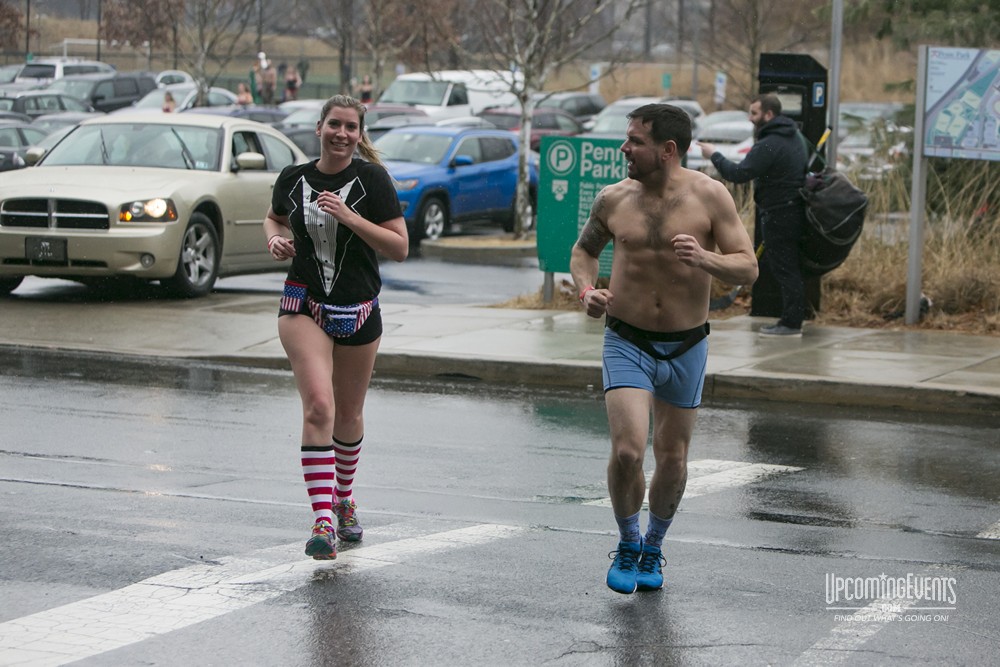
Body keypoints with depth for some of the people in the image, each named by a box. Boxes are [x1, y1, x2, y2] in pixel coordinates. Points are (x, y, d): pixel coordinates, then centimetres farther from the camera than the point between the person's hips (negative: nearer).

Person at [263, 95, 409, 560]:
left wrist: (349, 216, -21)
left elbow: (400, 247, -11)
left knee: (348, 415, 14)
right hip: (304, 307, 0)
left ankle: (344, 497, 41)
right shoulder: (294, 178, 1)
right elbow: (274, 217, 23)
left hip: (358, 312, 0)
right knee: (318, 404, -19)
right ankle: (323, 521, -24)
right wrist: (275, 238, 0)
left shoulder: (372, 179, -7)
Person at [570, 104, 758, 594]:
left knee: (672, 460, 9)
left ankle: (652, 548, 34)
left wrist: (705, 259, -29)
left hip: (686, 346, 0)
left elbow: (748, 268, -9)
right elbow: (584, 250, 16)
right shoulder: (613, 200, -3)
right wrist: (586, 291, -5)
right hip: (627, 342, 0)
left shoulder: (709, 197, -9)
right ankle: (627, 545, 11)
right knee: (627, 451, -15)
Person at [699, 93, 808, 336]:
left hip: (779, 215, -10)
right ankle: (792, 319, 16)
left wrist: (714, 155, -10)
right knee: (787, 268, 13)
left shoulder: (769, 145, -19)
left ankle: (791, 323, -6)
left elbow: (739, 173, -23)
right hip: (794, 209, 10)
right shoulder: (794, 137, 14)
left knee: (784, 269, -7)